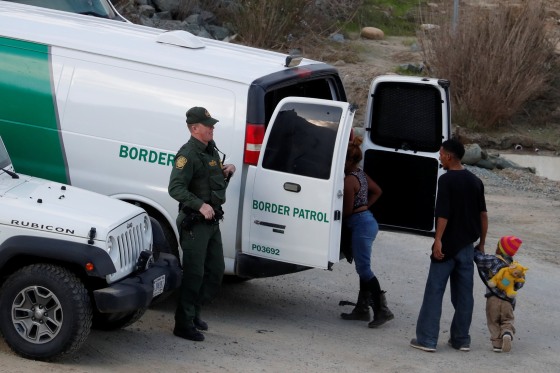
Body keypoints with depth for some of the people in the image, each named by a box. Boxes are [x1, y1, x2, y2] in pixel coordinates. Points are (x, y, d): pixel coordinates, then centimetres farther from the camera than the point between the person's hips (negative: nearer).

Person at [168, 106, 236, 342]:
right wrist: (200, 205, -30)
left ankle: (193, 312, 27)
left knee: (215, 273, 14)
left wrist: (227, 172, 6)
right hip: (194, 223, -9)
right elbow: (175, 188, -22)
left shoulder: (211, 150, 15)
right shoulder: (188, 155, -14)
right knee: (194, 274, -6)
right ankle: (184, 324, 1)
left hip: (212, 221, 9)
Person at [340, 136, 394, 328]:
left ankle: (382, 310, -9)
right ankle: (362, 308, 20)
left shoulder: (349, 180, -18)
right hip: (368, 220, 10)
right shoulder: (361, 174, 10)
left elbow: (347, 210, -15)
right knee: (363, 268, 14)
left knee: (364, 269, -7)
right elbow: (377, 191, 24)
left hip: (360, 224, -10)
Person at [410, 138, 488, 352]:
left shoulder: (447, 180, -11)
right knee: (464, 293, 10)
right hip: (467, 246, 6)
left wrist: (438, 240, -19)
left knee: (434, 292, -4)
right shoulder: (475, 181, 10)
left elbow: (443, 213, -18)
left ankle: (426, 339, -7)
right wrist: (481, 243, 17)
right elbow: (483, 215, 12)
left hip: (448, 245, -6)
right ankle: (461, 339, 13)